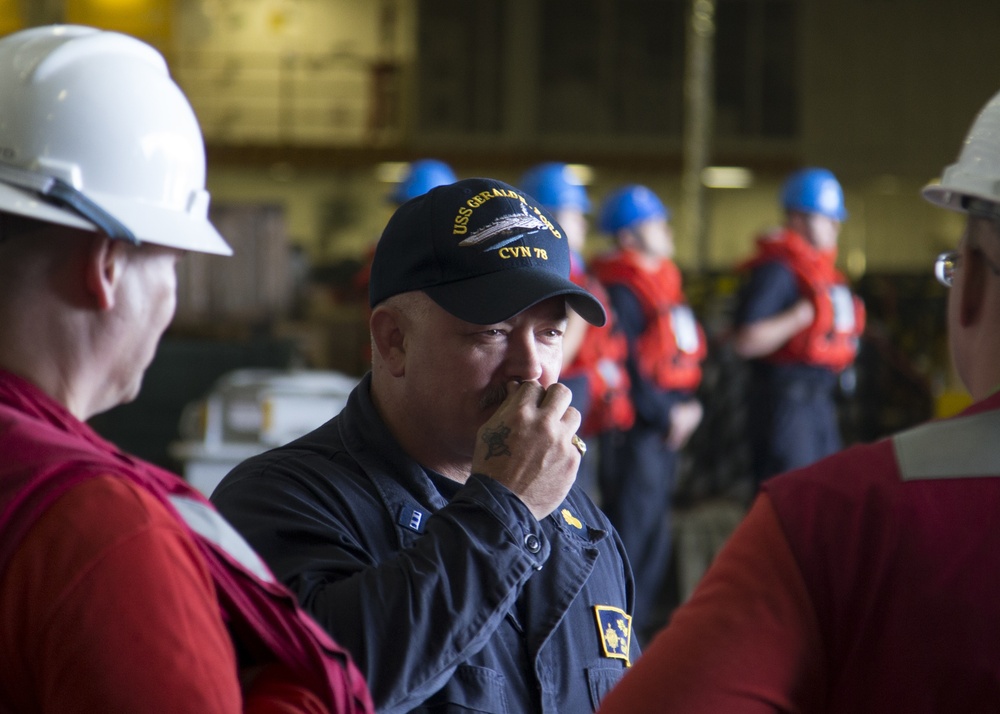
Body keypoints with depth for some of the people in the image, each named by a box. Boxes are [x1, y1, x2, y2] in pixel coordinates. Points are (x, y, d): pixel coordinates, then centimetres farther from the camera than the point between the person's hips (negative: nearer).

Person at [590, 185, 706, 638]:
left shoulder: (664, 282, 16)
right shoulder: (619, 291, -14)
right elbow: (622, 363, -18)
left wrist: (689, 403, 9)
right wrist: (666, 413, -14)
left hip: (669, 419, 10)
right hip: (637, 424, -10)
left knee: (655, 520, 13)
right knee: (632, 515, -8)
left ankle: (642, 613, 21)